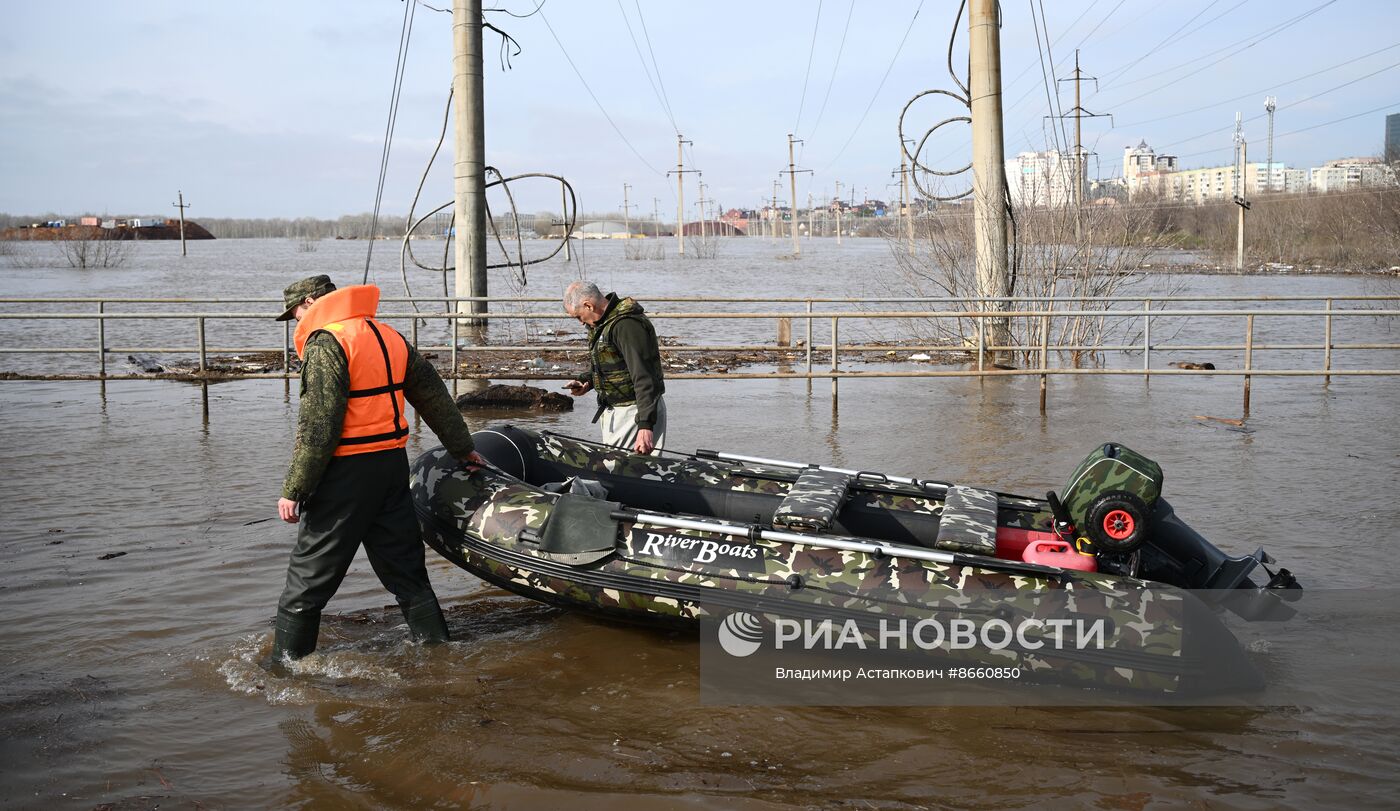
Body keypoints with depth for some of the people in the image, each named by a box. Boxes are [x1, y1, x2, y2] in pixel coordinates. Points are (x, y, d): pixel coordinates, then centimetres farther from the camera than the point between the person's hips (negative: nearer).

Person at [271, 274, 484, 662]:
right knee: (405, 567, 15)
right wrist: (463, 448, 33)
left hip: (347, 472, -7)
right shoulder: (389, 336, 13)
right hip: (394, 463, 8)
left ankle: (285, 665, 7)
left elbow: (318, 427, -19)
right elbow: (434, 396, 21)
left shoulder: (325, 343, -12)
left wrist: (293, 490, -15)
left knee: (308, 576, 2)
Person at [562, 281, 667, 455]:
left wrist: (646, 425, -33)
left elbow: (644, 378, -27)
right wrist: (586, 381, 8)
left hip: (634, 412, -10)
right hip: (614, 411, 10)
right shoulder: (603, 324, 12)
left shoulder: (627, 324, -22)